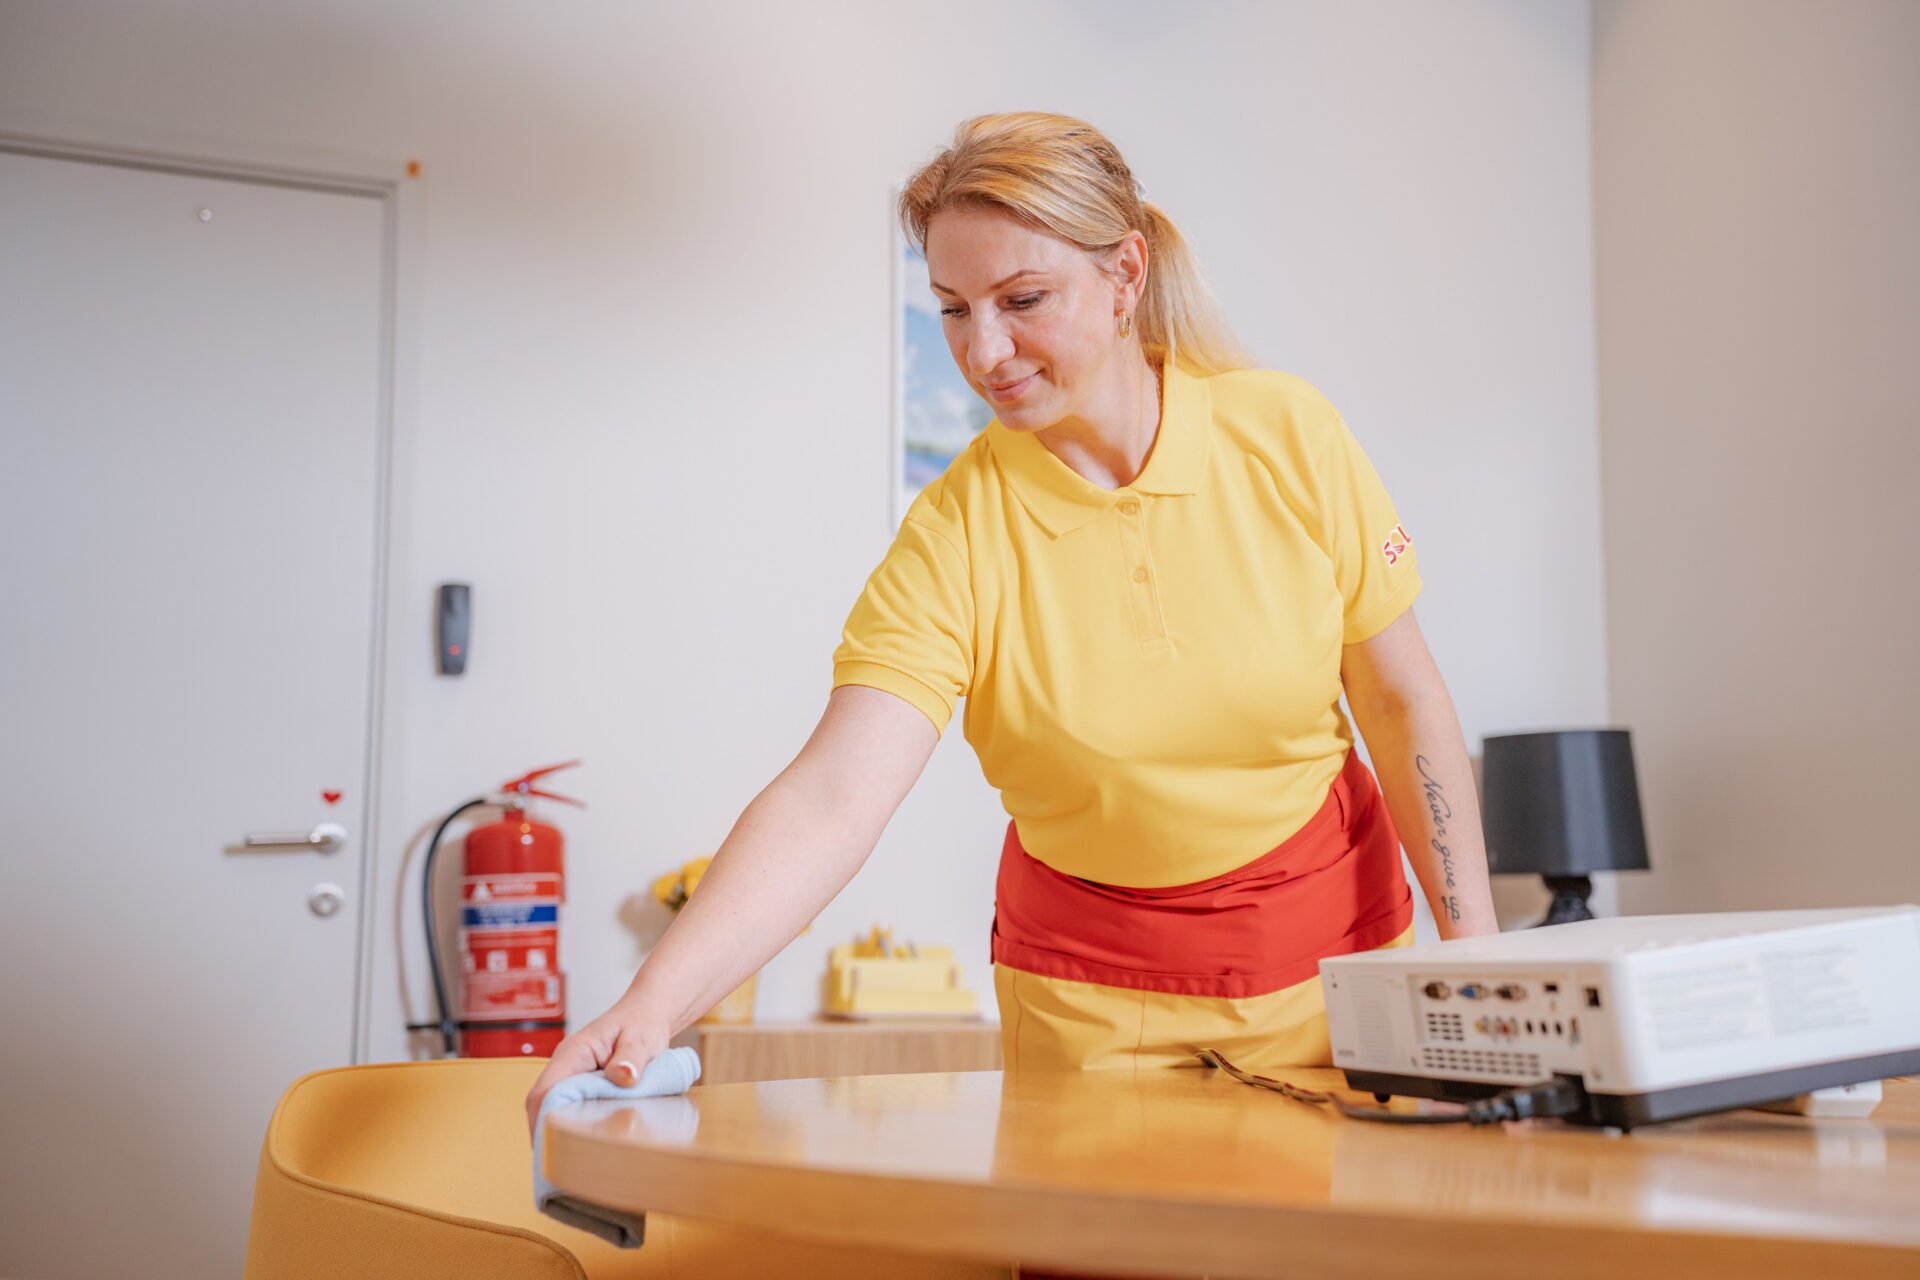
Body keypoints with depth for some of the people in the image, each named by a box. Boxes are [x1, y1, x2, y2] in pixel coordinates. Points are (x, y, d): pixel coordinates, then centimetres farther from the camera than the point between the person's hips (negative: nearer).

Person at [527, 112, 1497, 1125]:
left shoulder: (1287, 435, -12)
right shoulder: (953, 536, -18)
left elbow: (1405, 705, -2)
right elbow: (827, 802, -28)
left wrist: (1476, 956, -3)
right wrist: (651, 1007, -41)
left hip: (1338, 962, 2)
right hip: (1094, 999, -1)